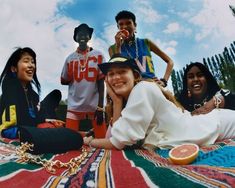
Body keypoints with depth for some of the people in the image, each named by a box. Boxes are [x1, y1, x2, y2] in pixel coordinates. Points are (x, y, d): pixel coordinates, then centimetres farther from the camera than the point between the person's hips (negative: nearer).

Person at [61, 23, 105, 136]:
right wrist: (75, 80, 1)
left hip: (94, 107, -1)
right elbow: (64, 81, 17)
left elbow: (101, 81, -2)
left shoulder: (98, 56, 3)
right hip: (74, 107, 2)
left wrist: (100, 107, -6)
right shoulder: (70, 58, 8)